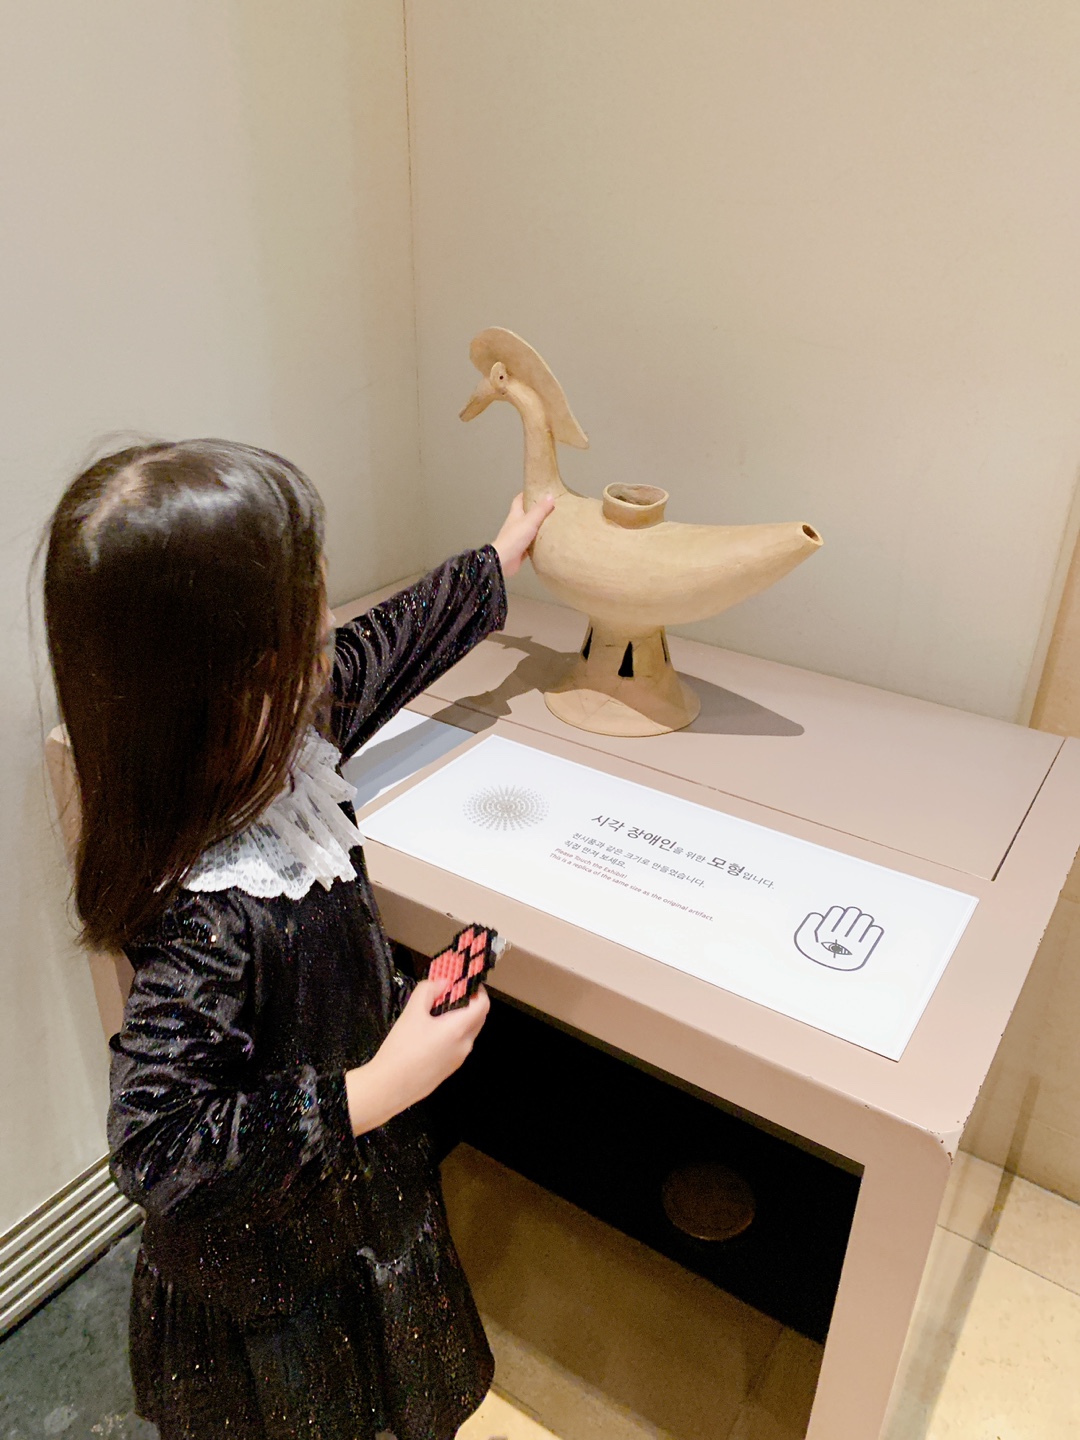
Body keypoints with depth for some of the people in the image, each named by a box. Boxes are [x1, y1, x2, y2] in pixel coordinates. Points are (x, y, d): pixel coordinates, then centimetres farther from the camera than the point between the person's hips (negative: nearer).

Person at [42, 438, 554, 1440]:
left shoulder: (269, 751, -18)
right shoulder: (210, 918, -42)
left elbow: (381, 654, -1)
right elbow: (154, 1148, -33)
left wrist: (493, 565, 12)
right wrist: (370, 1093, -32)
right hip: (276, 1265, -7)